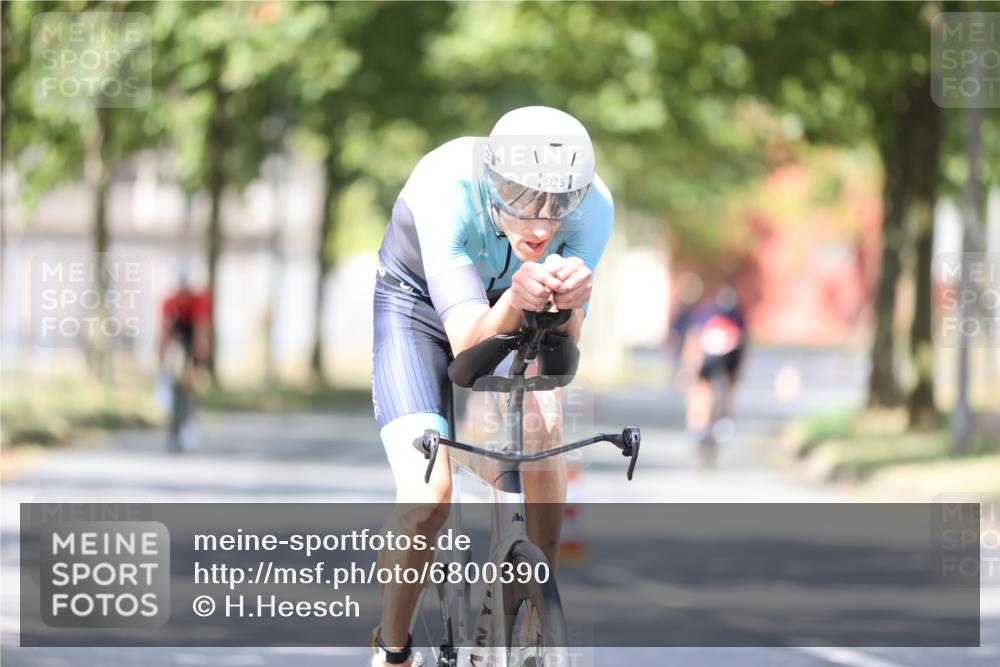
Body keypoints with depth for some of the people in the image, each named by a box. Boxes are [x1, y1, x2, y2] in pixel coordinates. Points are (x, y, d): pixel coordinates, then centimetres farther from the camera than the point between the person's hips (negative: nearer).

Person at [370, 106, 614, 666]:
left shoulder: (593, 204, -30)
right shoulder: (445, 186, -39)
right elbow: (467, 343, -42)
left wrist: (569, 300, -51)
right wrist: (514, 301, -62)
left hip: (507, 310, 3)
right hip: (417, 303, -3)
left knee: (543, 429, -28)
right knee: (427, 499, -22)